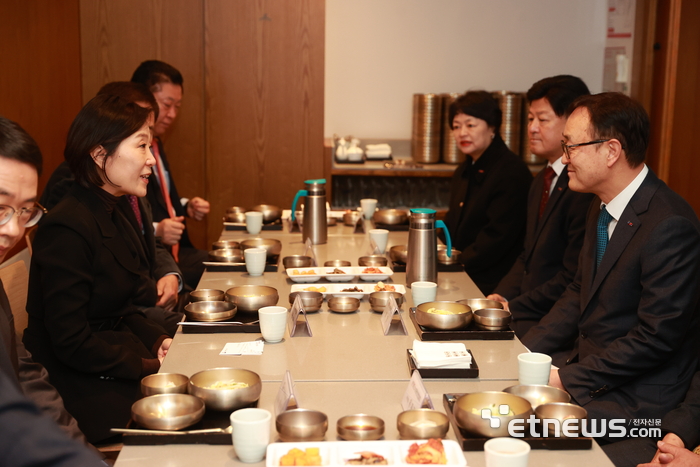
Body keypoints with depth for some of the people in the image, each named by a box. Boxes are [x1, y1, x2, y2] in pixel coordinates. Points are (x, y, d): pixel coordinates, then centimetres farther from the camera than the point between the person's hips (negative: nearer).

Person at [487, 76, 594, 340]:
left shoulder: (584, 188, -18)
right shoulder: (542, 181, 15)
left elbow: (573, 279, -20)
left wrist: (515, 307, -14)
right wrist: (503, 295, 3)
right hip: (525, 311, 9)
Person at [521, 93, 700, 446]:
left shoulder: (670, 225, -23)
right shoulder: (602, 208, 7)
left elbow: (655, 337, -22)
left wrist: (566, 378, -18)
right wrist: (525, 354, 2)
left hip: (634, 397, -8)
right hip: (588, 370, 8)